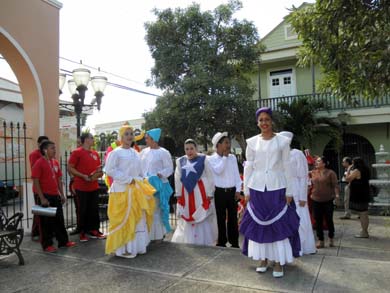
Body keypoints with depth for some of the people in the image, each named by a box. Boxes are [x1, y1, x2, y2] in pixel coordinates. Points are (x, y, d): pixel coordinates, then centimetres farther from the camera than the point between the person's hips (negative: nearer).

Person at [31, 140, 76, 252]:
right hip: (45, 196, -7)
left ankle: (63, 241, 24)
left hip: (56, 196, 7)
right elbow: (36, 182, -13)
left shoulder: (55, 162, 10)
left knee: (59, 219, 13)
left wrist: (62, 194, 12)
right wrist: (42, 198, -16)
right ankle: (47, 245, 14)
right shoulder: (39, 163, -10)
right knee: (46, 221, 3)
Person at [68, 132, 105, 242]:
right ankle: (82, 233, 16)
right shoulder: (77, 152, -7)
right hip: (81, 187, -5)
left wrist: (100, 173, -1)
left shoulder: (95, 153, 12)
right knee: (83, 210, 4)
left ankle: (94, 230, 20)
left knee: (94, 209, 9)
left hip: (94, 187, 6)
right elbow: (70, 168, -10)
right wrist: (84, 176, -18)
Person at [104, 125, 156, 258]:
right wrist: (128, 179, -16)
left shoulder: (135, 153, 14)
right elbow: (110, 170, -16)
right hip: (122, 190, -7)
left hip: (136, 190, 7)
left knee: (138, 219, 9)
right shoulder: (116, 152, -7)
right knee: (123, 220, -4)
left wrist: (140, 183, 5)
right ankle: (122, 248, 5)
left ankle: (135, 246, 19)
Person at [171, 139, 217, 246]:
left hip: (201, 193, -3)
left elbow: (210, 178, -3)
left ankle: (204, 242, 11)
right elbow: (177, 179, 7)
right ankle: (188, 241, 24)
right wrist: (178, 194, 4)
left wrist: (210, 193, -7)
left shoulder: (203, 159, -2)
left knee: (203, 219, 0)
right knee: (187, 220, 11)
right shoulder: (180, 161, 6)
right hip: (186, 193, 3)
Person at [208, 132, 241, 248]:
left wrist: (238, 190, 1)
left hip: (232, 191, 3)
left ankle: (234, 242, 20)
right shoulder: (211, 159, -4)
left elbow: (237, 175, 8)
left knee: (233, 217, 9)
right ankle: (221, 242, 19)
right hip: (219, 192, -3)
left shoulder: (232, 157, 7)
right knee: (221, 218, 6)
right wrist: (224, 157, -11)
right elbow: (218, 170, -21)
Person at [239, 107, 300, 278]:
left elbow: (287, 167, 0)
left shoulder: (282, 141, 0)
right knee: (259, 224, 7)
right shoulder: (252, 142, 5)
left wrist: (289, 192, -3)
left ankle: (279, 262, 13)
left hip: (277, 188, -2)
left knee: (279, 224, 1)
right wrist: (246, 191, 3)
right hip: (257, 188, 2)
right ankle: (263, 259, 21)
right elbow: (248, 167, 6)